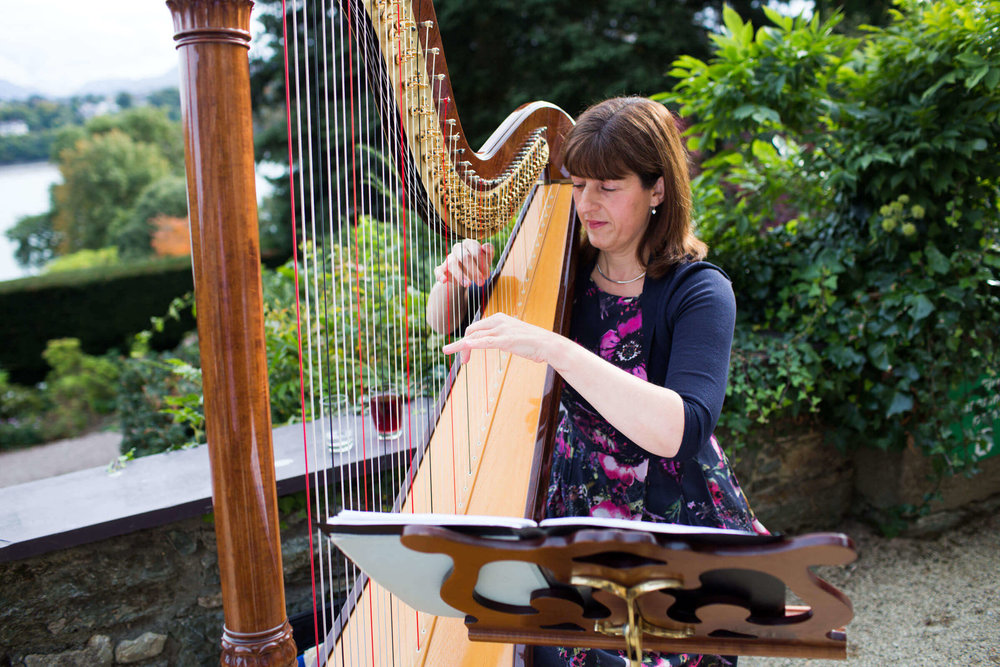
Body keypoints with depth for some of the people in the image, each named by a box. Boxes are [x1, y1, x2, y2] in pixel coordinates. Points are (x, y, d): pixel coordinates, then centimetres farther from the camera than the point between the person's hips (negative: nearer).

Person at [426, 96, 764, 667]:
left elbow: (680, 430, -29)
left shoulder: (698, 290, -13)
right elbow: (444, 323, 9)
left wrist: (553, 347, -37)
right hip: (575, 508, 4)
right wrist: (456, 281, -15)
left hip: (677, 531, -4)